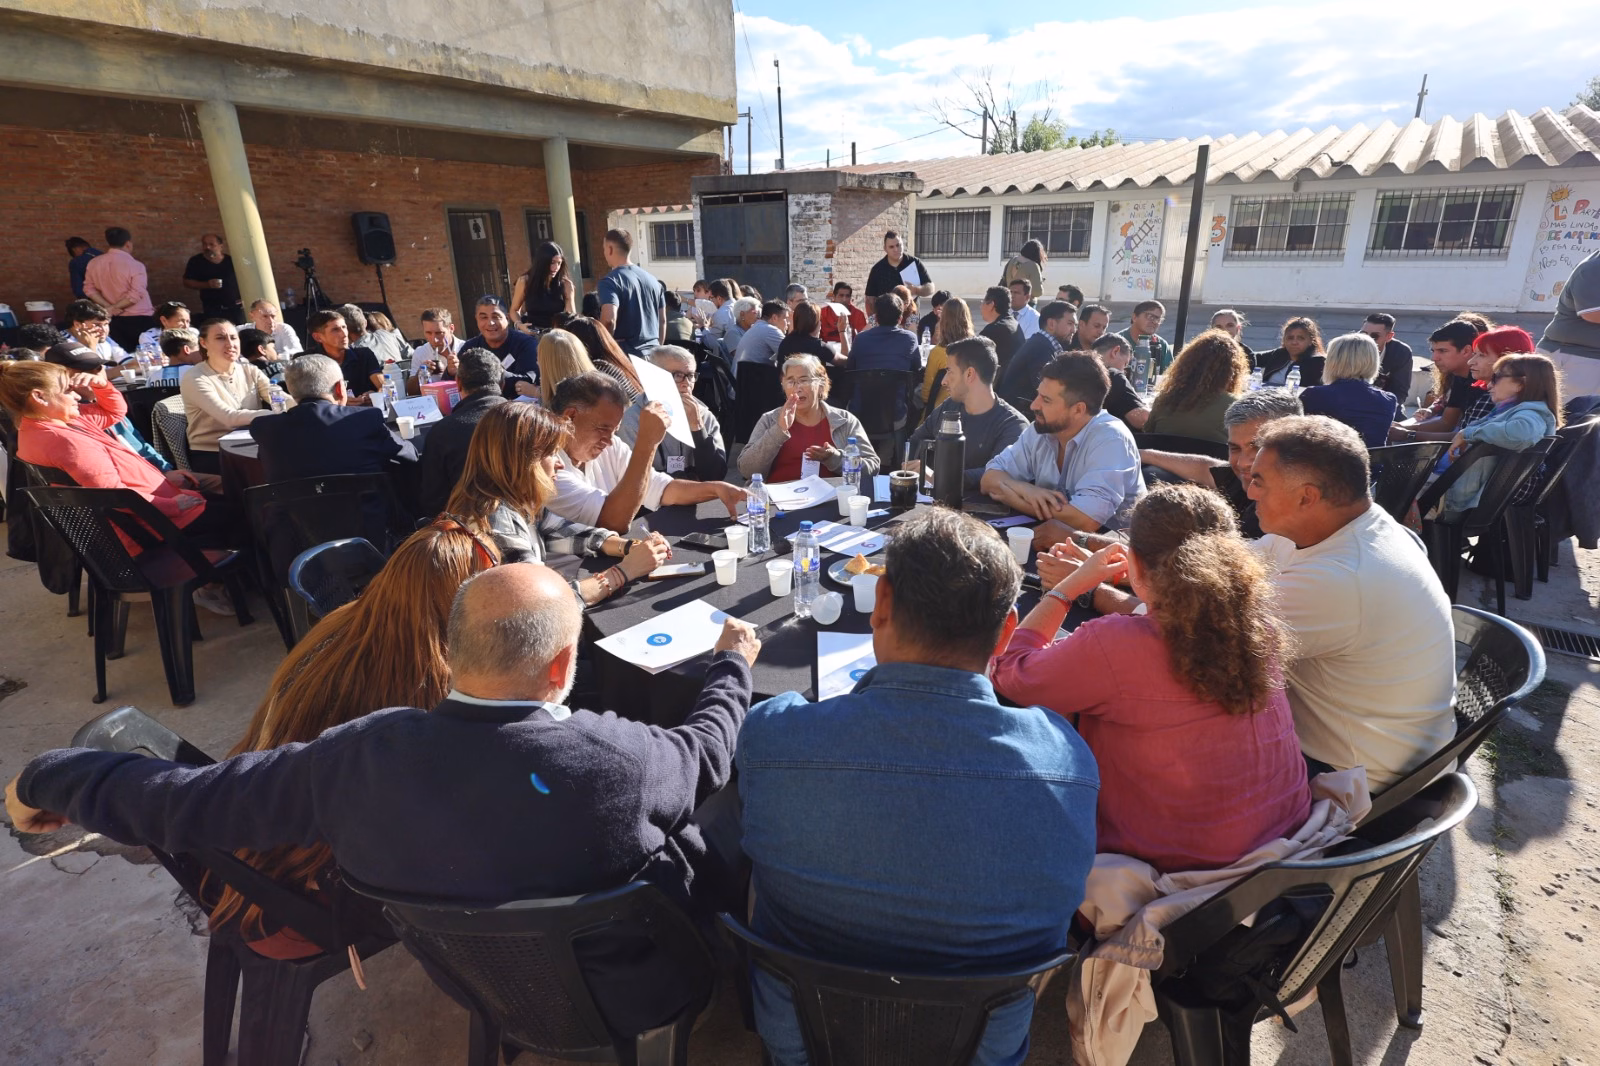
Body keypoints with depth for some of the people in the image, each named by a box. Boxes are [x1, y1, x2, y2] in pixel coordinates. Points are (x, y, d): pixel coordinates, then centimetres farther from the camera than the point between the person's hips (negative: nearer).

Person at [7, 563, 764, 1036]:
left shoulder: (364, 754, -28)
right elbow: (706, 751, -15)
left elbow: (184, 800, -15)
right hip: (627, 991, -3)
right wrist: (732, 664, 5)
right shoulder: (616, 758, -37)